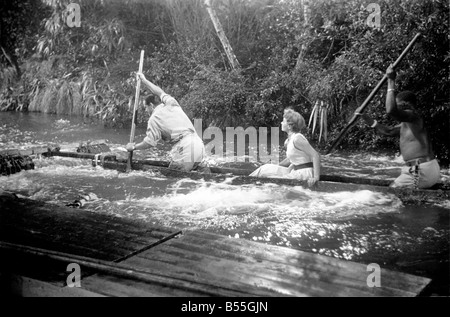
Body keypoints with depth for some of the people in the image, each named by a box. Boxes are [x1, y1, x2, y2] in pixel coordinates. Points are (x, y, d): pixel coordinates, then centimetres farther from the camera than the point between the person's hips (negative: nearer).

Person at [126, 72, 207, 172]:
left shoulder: (154, 118, 5)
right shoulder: (172, 103, 21)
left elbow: (149, 143, 5)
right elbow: (160, 93, 42)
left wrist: (133, 147, 23)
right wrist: (144, 80, 54)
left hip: (184, 147, -7)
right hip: (198, 143, 7)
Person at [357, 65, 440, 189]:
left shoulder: (413, 117, -13)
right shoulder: (406, 124, 18)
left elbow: (391, 110, -31)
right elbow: (388, 131, 29)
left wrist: (391, 82, -23)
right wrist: (367, 118, 22)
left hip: (420, 172, -10)